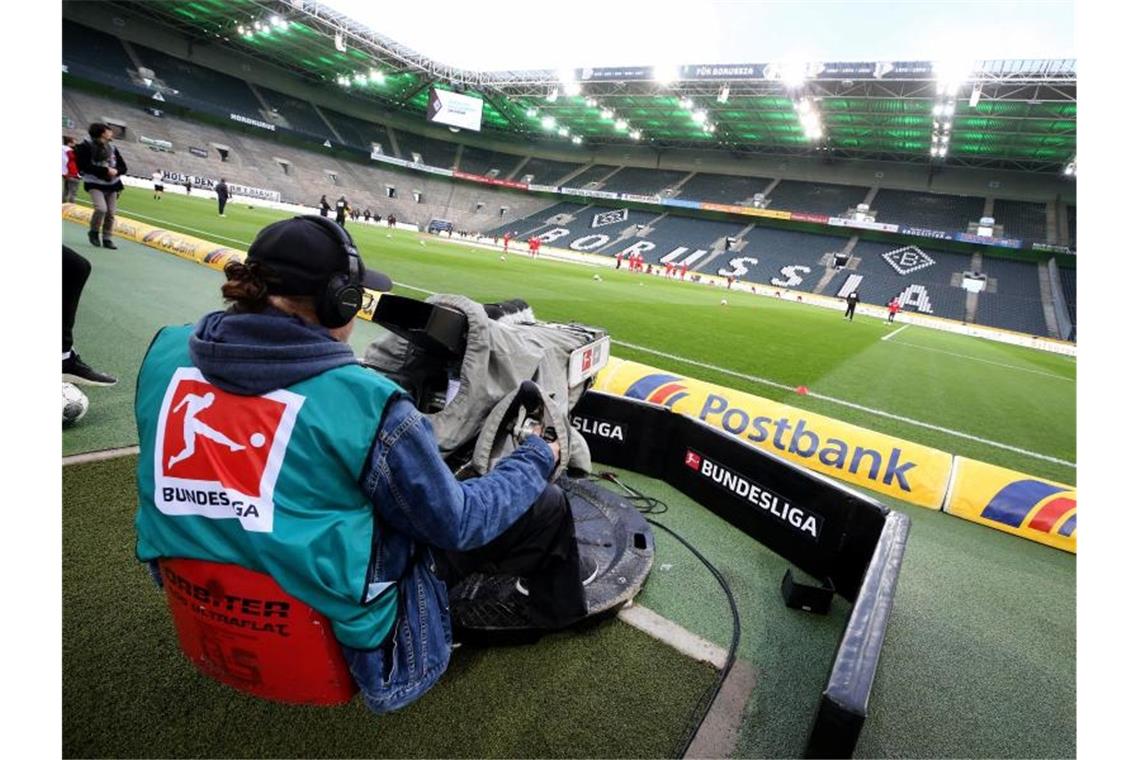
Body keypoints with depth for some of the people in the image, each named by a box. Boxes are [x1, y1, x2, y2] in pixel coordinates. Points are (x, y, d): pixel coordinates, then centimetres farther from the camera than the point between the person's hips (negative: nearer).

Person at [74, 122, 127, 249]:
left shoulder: (112, 148, 8)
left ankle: (107, 239, 16)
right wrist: (105, 170, -23)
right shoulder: (85, 147, -8)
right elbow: (85, 167, -17)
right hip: (95, 184, -5)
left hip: (112, 185, 5)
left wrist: (116, 171, -13)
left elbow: (123, 167, 9)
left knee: (111, 213, 2)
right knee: (101, 208, -22)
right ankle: (93, 231, 4)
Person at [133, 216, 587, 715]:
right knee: (543, 505, 3)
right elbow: (456, 521, -14)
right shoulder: (363, 399, -26)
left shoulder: (166, 351, -8)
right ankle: (559, 605, 37)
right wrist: (535, 459, 1)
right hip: (340, 634, -6)